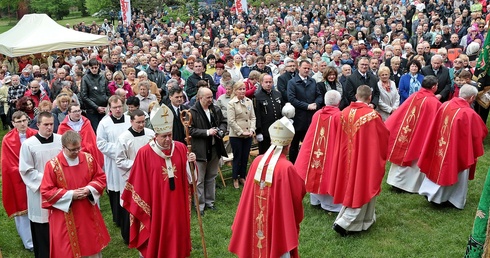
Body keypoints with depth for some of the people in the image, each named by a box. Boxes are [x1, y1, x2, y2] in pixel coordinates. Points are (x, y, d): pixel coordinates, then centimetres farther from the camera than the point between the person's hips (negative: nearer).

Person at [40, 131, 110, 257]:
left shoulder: (88, 158, -4)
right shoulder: (53, 165, -14)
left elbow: (101, 177, 4)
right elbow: (46, 191, -12)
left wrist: (90, 189, -15)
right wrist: (70, 194, -20)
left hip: (89, 211, 4)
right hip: (66, 217, -3)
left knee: (93, 242, 17)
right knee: (69, 248, 8)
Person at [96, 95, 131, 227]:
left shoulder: (130, 120, 2)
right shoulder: (104, 123, -3)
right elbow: (101, 144, -4)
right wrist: (117, 149, -12)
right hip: (113, 163, -2)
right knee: (116, 190, 5)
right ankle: (118, 218, 19)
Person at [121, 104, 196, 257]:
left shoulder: (180, 148, -2)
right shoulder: (144, 153, -12)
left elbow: (187, 175, 5)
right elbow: (138, 183, -6)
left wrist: (191, 163, -15)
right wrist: (140, 206, -3)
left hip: (176, 203, 3)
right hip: (155, 204, -3)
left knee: (176, 233, 17)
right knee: (155, 236, 10)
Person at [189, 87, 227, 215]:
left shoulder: (216, 109, 4)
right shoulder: (192, 112, -14)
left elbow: (223, 122, 17)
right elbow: (190, 130, -18)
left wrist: (221, 130, -5)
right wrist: (207, 132, -20)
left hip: (214, 148, 6)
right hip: (200, 150, -6)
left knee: (211, 177, 17)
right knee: (199, 179, 4)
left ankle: (209, 201, 31)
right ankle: (199, 205, 15)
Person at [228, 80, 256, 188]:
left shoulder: (249, 101, 5)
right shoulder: (231, 103, -9)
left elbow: (252, 117, 7)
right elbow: (231, 121, -12)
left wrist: (252, 130, -7)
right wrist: (241, 132, -15)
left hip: (248, 135, 4)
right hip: (236, 136, -4)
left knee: (245, 157, 12)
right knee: (237, 157, 5)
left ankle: (243, 177, 28)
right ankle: (235, 179, 20)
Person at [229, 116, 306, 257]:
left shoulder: (257, 161, -6)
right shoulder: (286, 168, -23)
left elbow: (249, 193, 5)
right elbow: (299, 193, -11)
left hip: (257, 220, 5)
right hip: (279, 221, -5)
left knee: (259, 246, 21)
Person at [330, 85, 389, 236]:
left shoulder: (345, 112, -4)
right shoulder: (372, 115, -19)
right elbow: (385, 136, -7)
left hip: (348, 157, 6)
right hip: (366, 158, -5)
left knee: (351, 186, 21)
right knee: (362, 189, 6)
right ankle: (343, 222, 0)